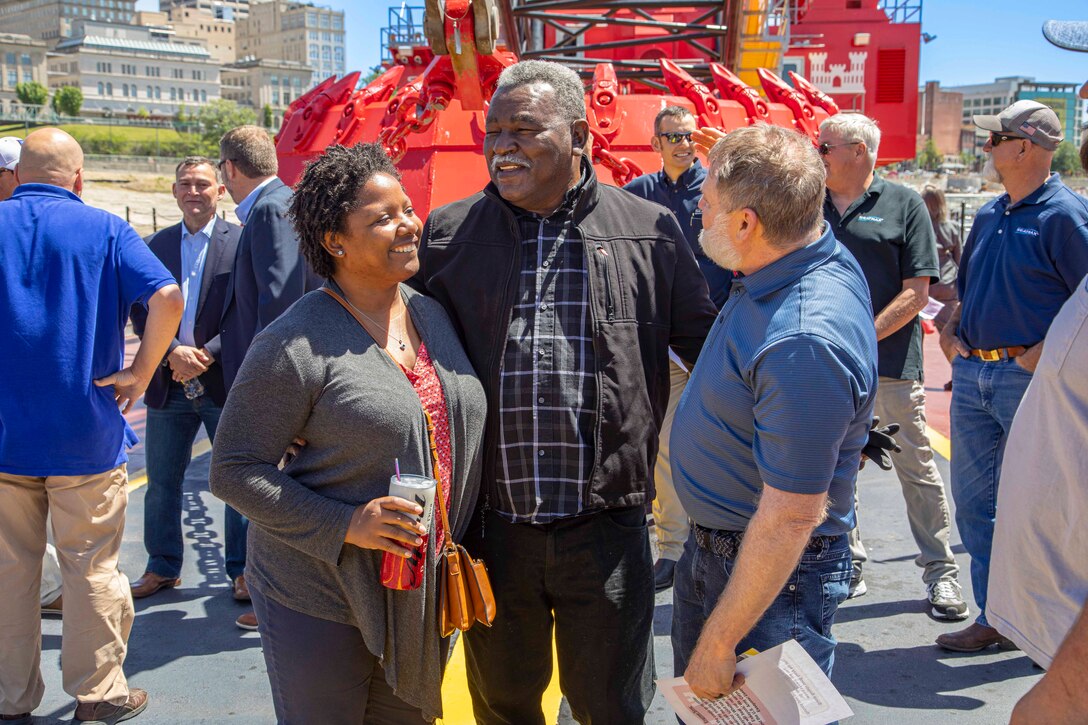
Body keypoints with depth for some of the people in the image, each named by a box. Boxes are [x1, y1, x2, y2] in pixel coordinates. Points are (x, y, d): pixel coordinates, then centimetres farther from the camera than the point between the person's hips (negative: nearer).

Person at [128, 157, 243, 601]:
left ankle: (241, 569, 20)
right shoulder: (157, 245, 9)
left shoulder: (240, 242, -2)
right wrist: (172, 352, -12)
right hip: (169, 382, 4)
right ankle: (162, 568, 28)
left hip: (224, 379, -4)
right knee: (162, 482, 12)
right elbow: (141, 310, 3)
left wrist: (208, 353, -15)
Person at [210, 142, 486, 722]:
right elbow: (234, 469, -15)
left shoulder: (434, 314, 4)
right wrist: (345, 525, -24)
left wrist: (461, 548, 10)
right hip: (319, 603, -6)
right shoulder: (296, 344, -17)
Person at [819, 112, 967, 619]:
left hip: (890, 363, -4)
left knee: (915, 467, 4)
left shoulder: (903, 205, -1)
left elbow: (917, 292, -6)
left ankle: (941, 572, 17)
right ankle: (848, 566, 25)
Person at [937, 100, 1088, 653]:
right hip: (972, 374, 8)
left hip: (1030, 378, -8)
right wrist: (950, 330, 8)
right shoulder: (988, 216, 15)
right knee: (973, 497, 11)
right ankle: (996, 616, 24)